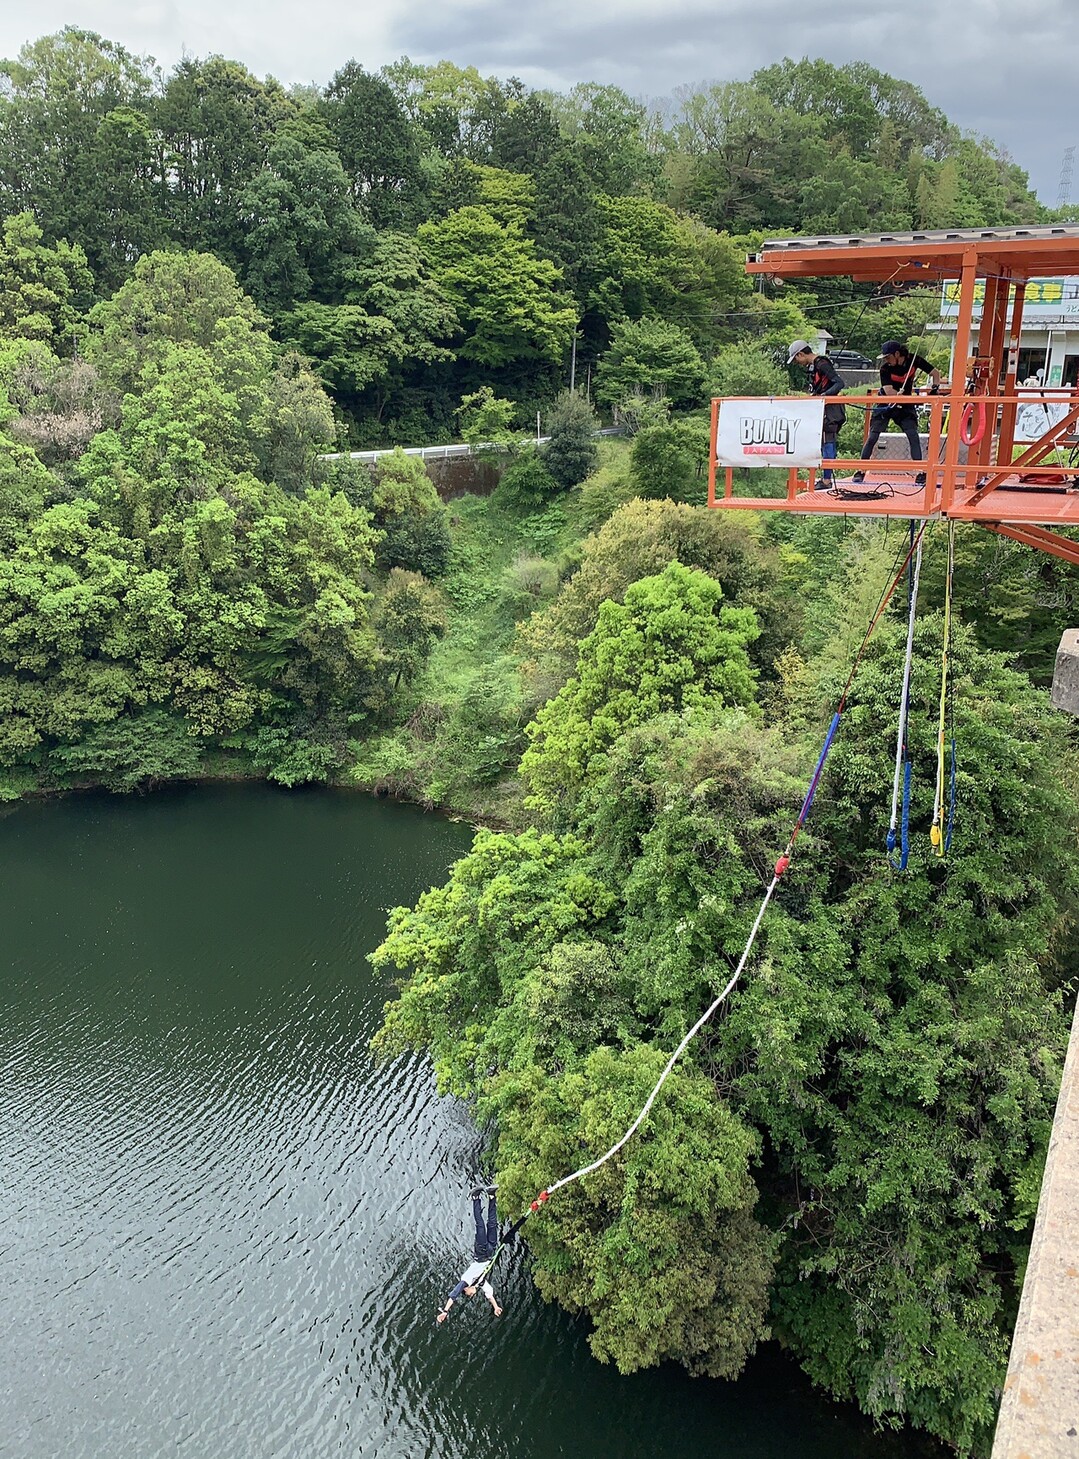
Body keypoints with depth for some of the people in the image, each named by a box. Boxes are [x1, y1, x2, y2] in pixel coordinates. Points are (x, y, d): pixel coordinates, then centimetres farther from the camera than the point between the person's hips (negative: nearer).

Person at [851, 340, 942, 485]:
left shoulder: (914, 360, -12)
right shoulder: (885, 368, -18)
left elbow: (935, 373, -3)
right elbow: (889, 391, -27)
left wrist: (934, 387, -20)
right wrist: (901, 395, -43)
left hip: (905, 406, 1)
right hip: (885, 405, -1)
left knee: (913, 435, -14)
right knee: (872, 437, -7)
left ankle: (921, 473, -12)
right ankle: (861, 471, 3)